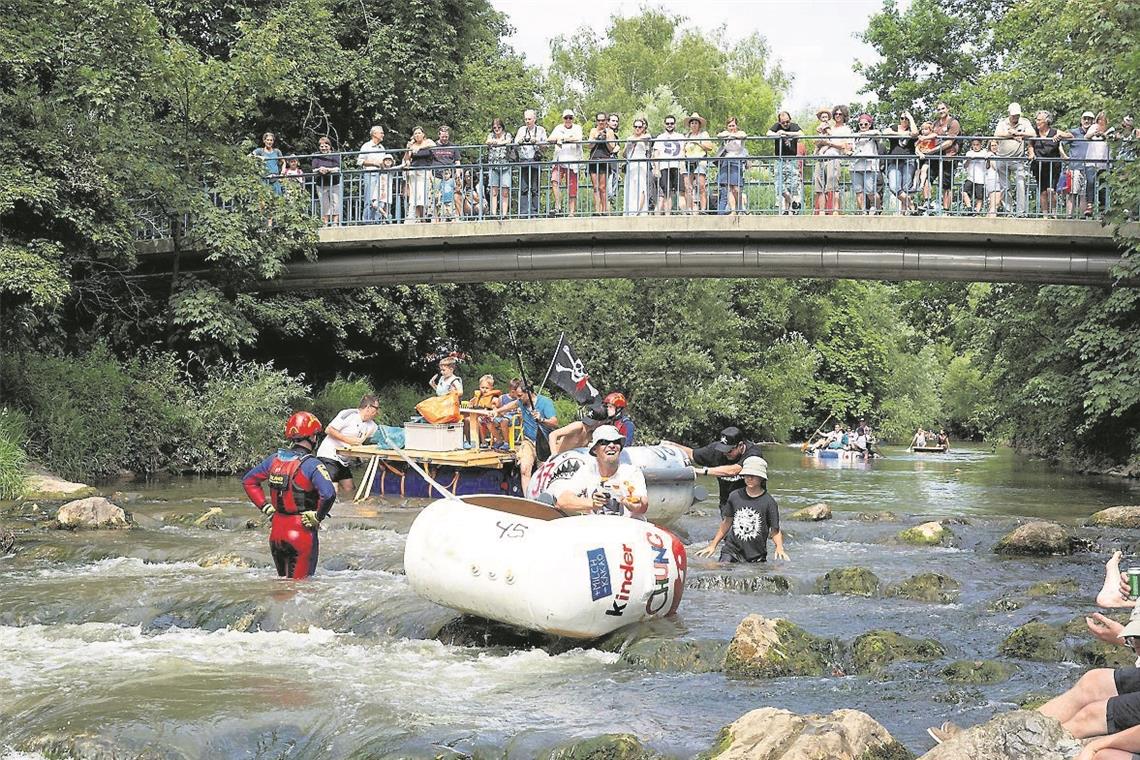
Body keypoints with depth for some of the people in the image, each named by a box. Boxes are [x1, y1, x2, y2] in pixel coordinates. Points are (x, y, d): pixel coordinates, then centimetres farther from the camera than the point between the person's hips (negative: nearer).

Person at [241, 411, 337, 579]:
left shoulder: (274, 459, 4)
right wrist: (317, 517, -13)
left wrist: (266, 508, 13)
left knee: (283, 580, 22)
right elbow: (329, 494, -30)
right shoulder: (311, 464, -16)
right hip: (301, 532, -6)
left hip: (276, 530, 6)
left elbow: (248, 481, 15)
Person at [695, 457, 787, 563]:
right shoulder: (735, 496, 3)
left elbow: (775, 530, -1)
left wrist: (779, 548, -20)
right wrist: (713, 545, 18)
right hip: (732, 551, 1)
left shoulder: (768, 502, -5)